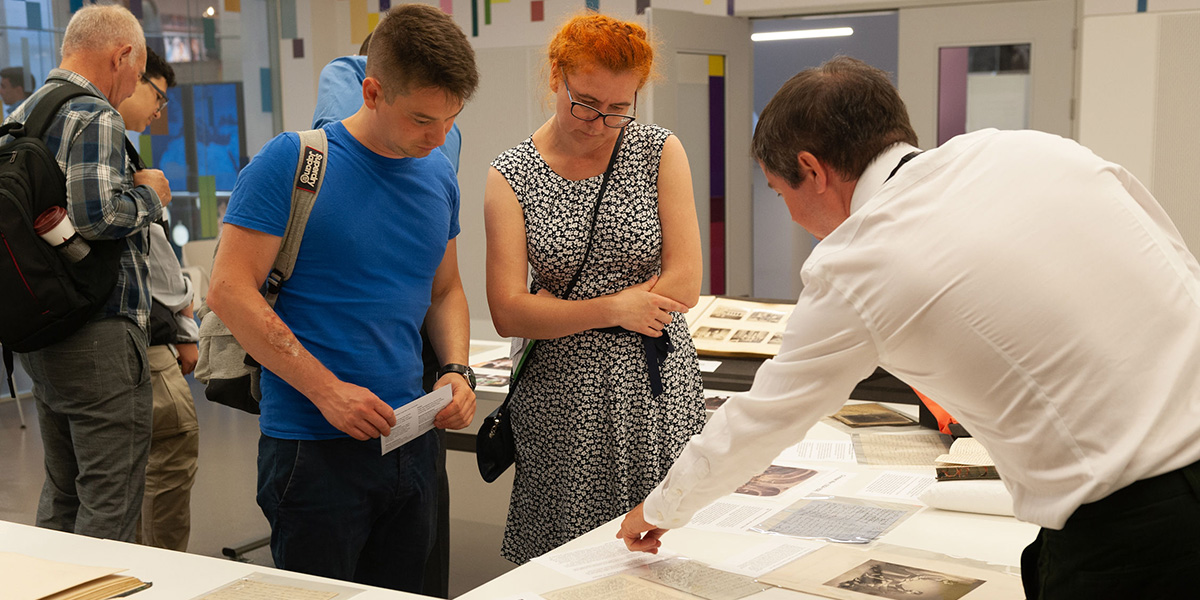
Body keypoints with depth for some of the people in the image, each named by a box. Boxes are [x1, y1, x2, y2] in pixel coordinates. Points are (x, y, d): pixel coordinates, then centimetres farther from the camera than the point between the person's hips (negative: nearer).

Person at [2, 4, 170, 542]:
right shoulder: (95, 118, -14)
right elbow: (96, 212, -26)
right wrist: (150, 194, -8)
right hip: (100, 337, -10)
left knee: (61, 492, 20)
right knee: (110, 505, -2)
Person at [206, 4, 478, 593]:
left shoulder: (438, 175, 8)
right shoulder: (290, 162, -11)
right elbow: (229, 291, -14)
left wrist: (456, 371, -1)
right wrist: (327, 390, -18)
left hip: (411, 439, 6)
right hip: (313, 448, -6)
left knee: (401, 591, 16)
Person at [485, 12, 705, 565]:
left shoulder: (659, 152, 1)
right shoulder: (511, 176, 0)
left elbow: (684, 285, -6)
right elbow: (508, 313, -7)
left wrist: (557, 311, -6)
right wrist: (615, 309, -14)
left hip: (656, 395, 1)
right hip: (561, 401, 0)